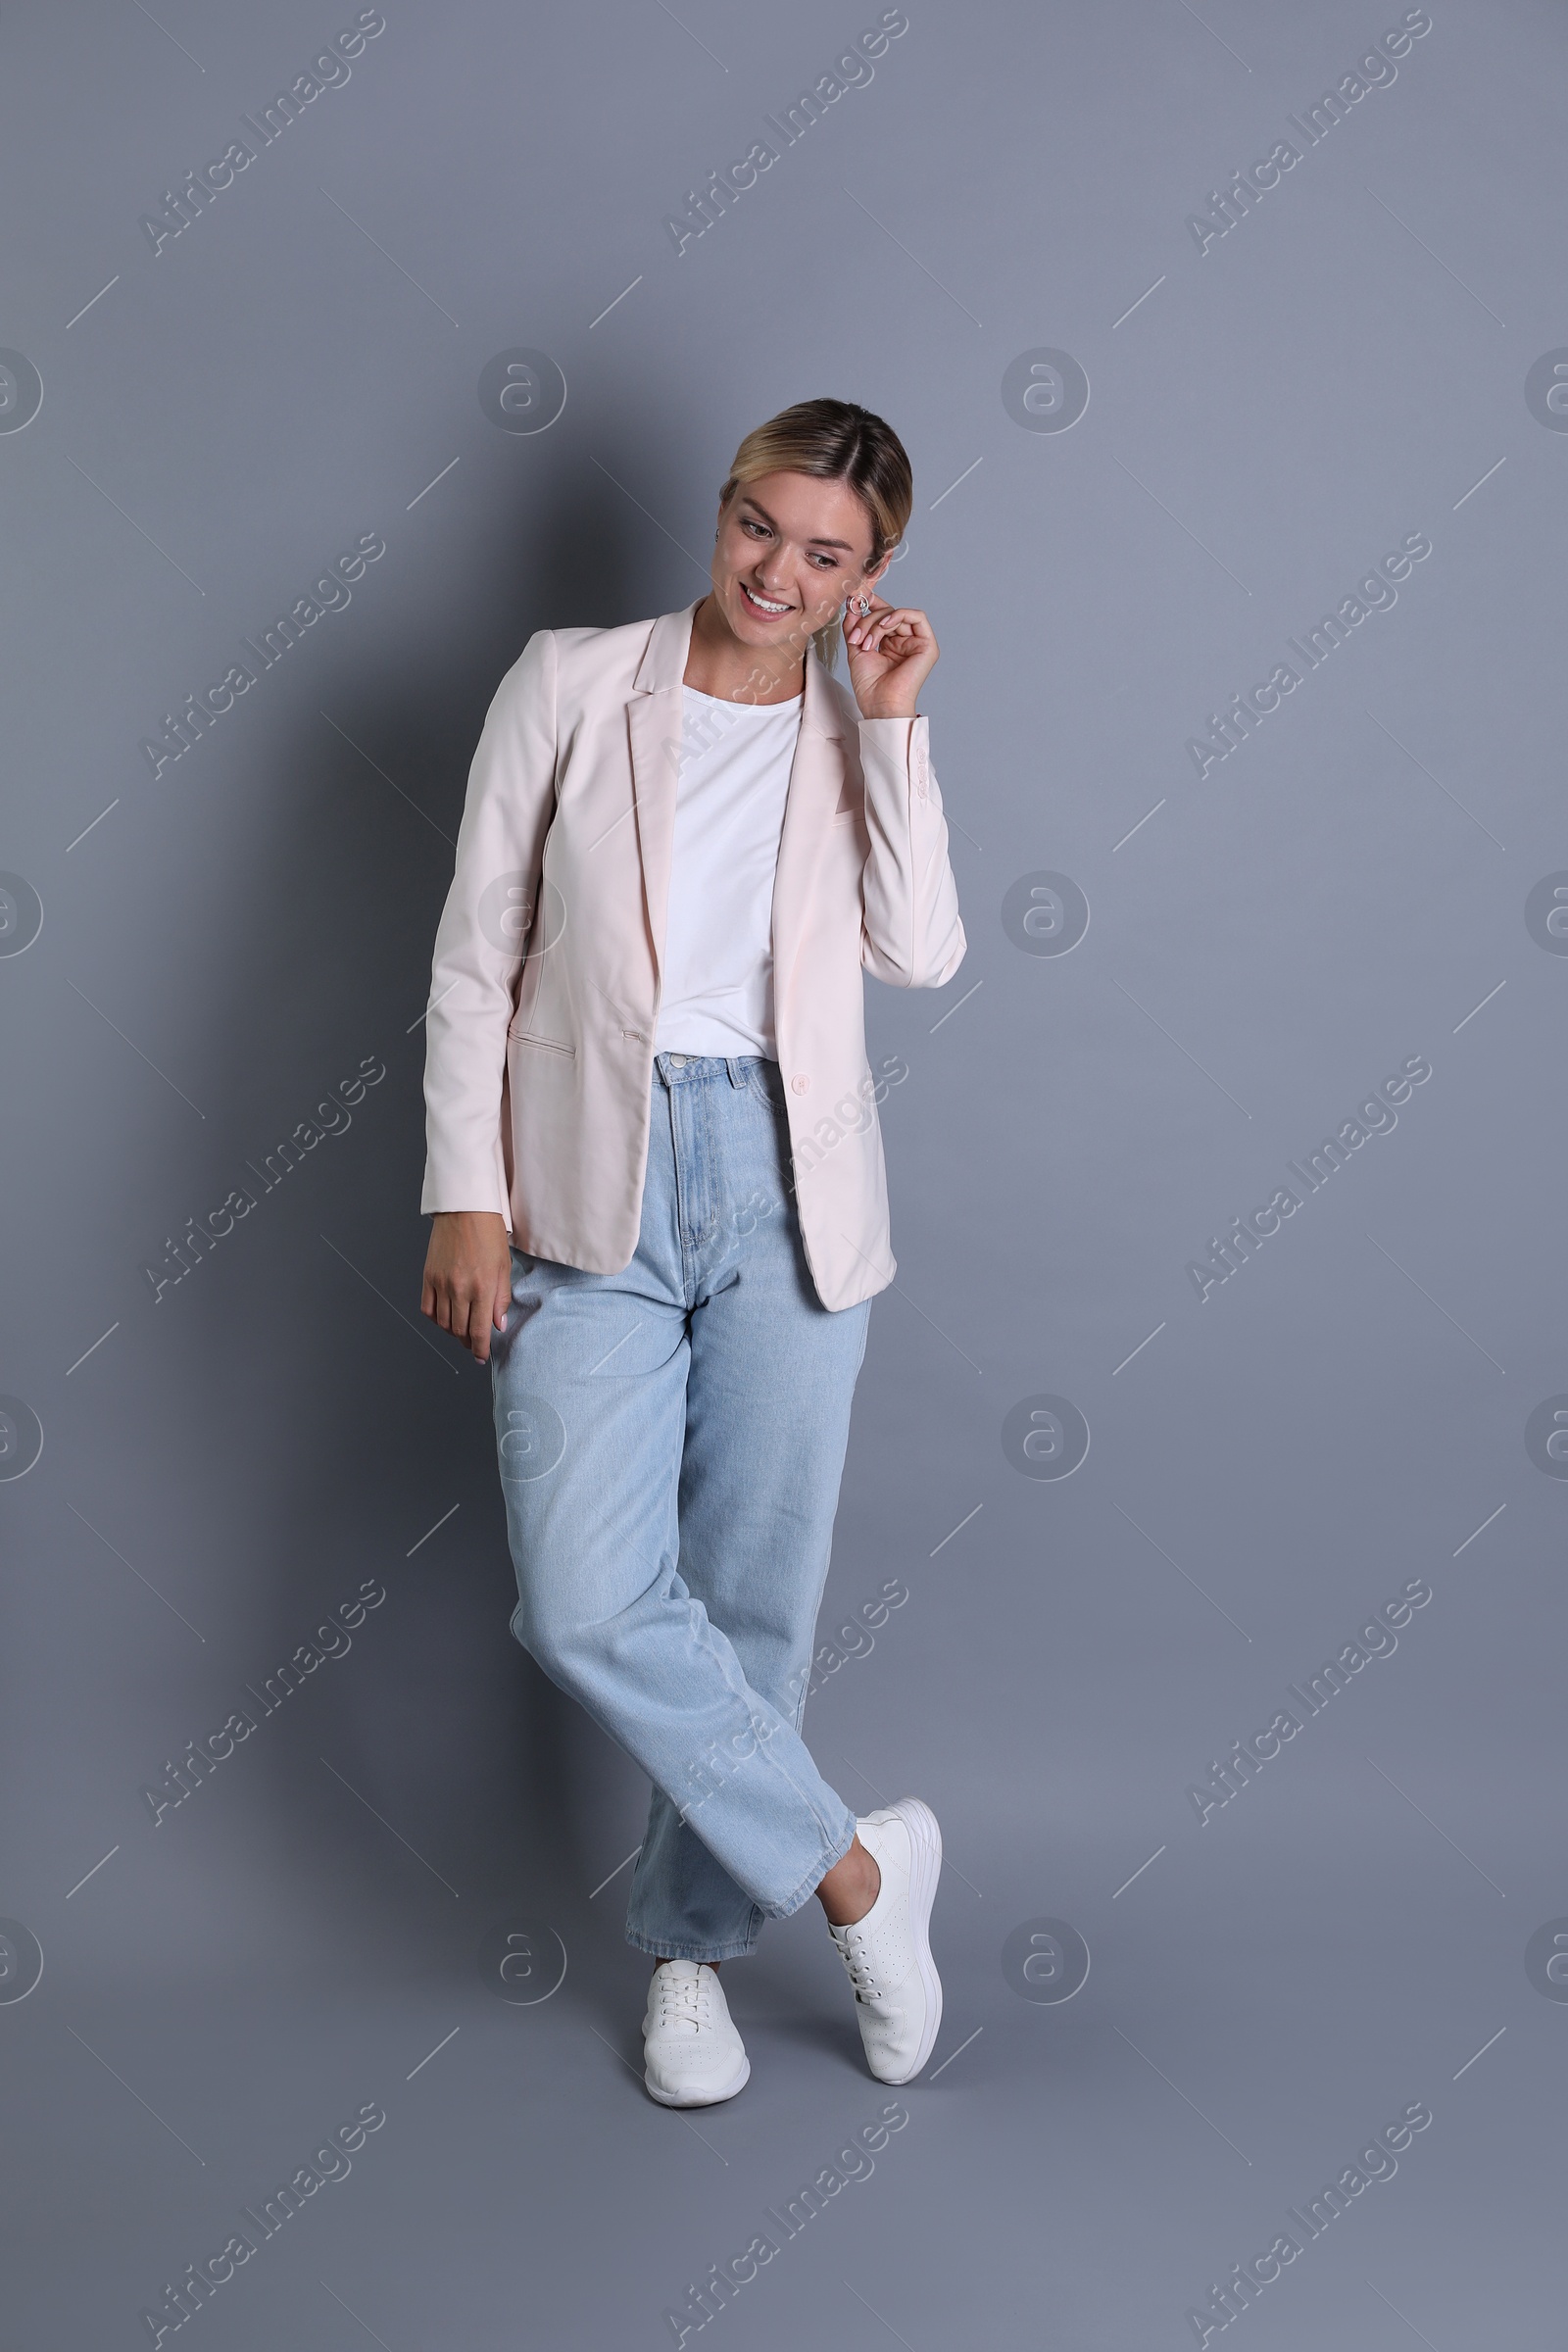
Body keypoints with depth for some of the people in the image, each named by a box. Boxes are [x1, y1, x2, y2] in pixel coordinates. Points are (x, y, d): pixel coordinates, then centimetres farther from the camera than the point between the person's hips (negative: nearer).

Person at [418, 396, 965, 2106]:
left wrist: (890, 726, -7)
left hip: (788, 1184, 2)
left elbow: (922, 954, -7)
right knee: (589, 1605, -11)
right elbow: (476, 956, 2)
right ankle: (851, 1869, 8)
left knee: (755, 1592, 7)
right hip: (592, 1185, -1)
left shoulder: (858, 739, 9)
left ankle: (691, 1938, 27)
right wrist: (468, 1193, -4)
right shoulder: (570, 684, 3)